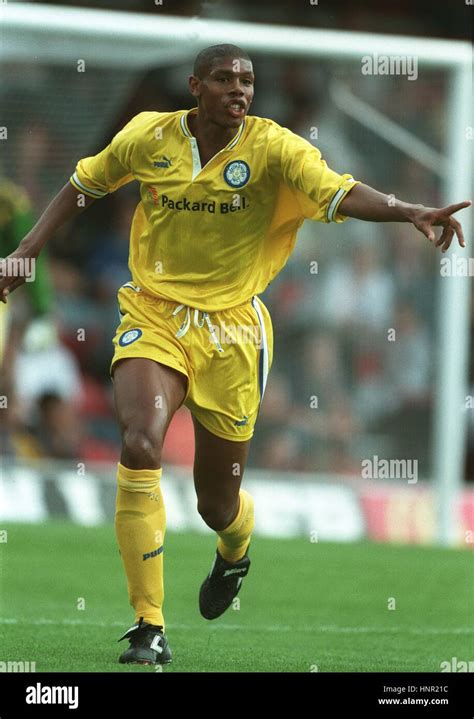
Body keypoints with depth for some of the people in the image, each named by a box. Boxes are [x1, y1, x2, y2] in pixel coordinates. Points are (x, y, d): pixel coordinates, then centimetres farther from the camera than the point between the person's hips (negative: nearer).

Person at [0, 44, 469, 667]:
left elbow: (341, 194, -24)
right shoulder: (149, 137, -2)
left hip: (232, 332, 0)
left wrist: (408, 211, -41)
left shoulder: (273, 148, -9)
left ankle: (234, 555, 50)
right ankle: (149, 627, -19)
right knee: (140, 446, -27)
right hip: (154, 318, 0)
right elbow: (84, 186, 15)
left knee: (218, 505, 7)